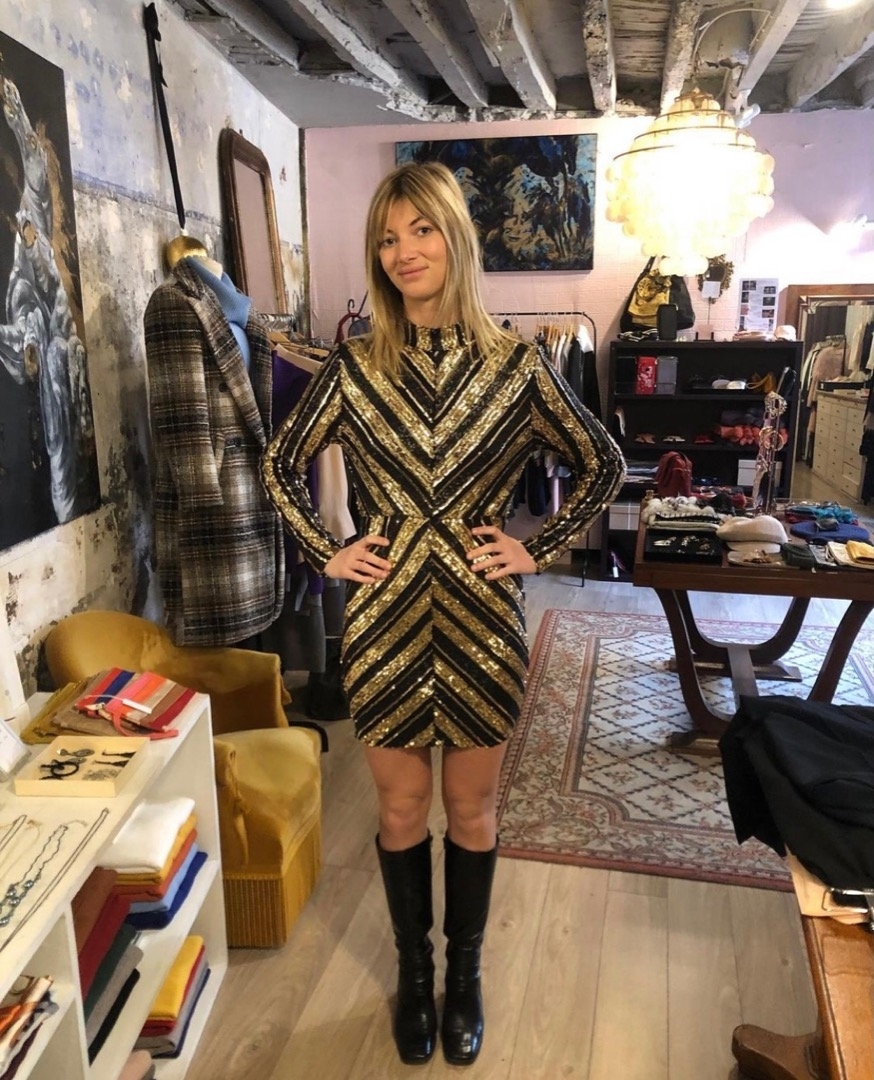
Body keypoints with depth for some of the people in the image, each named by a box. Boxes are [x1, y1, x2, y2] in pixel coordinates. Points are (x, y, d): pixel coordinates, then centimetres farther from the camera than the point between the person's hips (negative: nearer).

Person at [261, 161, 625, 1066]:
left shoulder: (515, 365, -4)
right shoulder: (355, 366, -2)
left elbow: (604, 465, 4)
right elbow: (280, 465, 9)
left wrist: (539, 550, -2)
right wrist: (327, 553, 0)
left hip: (482, 621, 0)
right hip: (386, 622, 1)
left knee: (472, 810, 15)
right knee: (401, 808, 15)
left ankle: (464, 972, 39)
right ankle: (413, 969, 40)